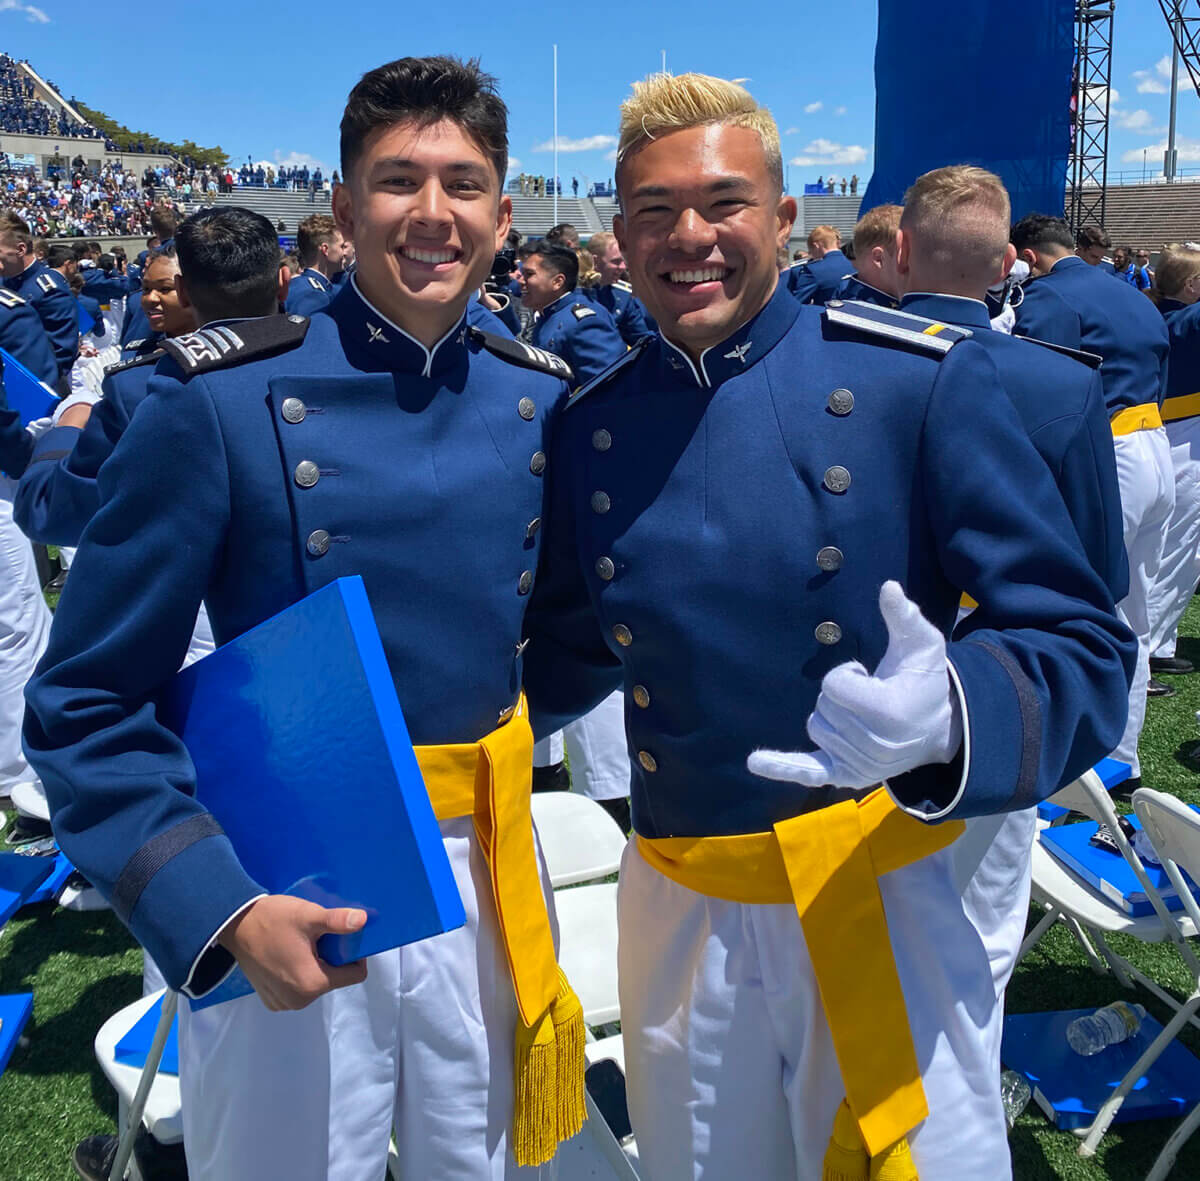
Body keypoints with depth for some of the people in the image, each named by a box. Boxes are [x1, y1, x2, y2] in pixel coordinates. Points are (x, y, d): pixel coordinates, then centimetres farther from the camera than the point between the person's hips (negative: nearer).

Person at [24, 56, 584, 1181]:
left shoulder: (541, 399, 0)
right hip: (283, 897, -3)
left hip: (484, 874, 4)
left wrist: (518, 728, 3)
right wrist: (219, 908, -21)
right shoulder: (221, 401, -14)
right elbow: (87, 704, -12)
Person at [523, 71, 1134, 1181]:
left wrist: (950, 717, -32)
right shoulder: (591, 423, 0)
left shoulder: (924, 380, -12)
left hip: (881, 901, -3)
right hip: (677, 910, 4)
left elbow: (1086, 649, -12)